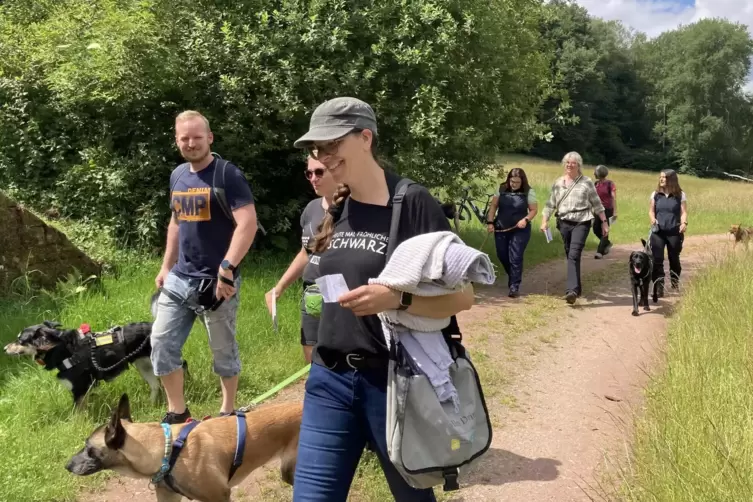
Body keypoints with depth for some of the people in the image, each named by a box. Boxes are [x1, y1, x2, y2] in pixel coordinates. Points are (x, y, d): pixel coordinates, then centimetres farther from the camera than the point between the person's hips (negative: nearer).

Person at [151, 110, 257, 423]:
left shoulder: (227, 175, -12)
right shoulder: (177, 175, 11)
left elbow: (248, 223, -21)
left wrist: (227, 267, -28)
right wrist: (166, 266, 18)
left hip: (216, 280, -7)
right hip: (179, 278, 7)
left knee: (223, 350, 7)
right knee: (161, 343, 6)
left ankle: (227, 412, 25)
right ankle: (177, 413, 21)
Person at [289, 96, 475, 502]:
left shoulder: (413, 202, -11)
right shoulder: (334, 208, 6)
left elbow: (462, 295, -13)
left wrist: (396, 298, -28)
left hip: (395, 378, -5)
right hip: (330, 378, 5)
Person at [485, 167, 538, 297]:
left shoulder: (528, 192, -6)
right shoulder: (502, 189, 1)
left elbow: (534, 210, -3)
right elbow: (493, 205, 5)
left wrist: (526, 219, -20)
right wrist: (490, 222, -3)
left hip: (520, 230, -4)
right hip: (501, 229, 4)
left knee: (515, 258, -8)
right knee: (502, 256, 10)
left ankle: (514, 286, -1)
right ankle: (513, 277, 36)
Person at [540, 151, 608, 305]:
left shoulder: (586, 182, 2)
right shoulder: (558, 182, 10)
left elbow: (597, 204, 5)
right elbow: (550, 204, 10)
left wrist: (604, 222, 3)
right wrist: (544, 221, 0)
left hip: (581, 223, -4)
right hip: (564, 223, 4)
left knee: (574, 255, -18)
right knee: (570, 256, 11)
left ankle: (572, 290, -24)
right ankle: (577, 287, 26)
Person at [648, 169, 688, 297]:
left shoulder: (680, 195, 2)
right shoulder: (655, 194, 8)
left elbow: (683, 212, -2)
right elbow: (651, 211, 9)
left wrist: (684, 223, -20)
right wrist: (653, 220, -12)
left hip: (674, 232, -1)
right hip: (658, 232, 1)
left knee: (674, 258, 10)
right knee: (657, 260, -7)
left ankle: (675, 284, 30)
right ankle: (658, 287, -6)